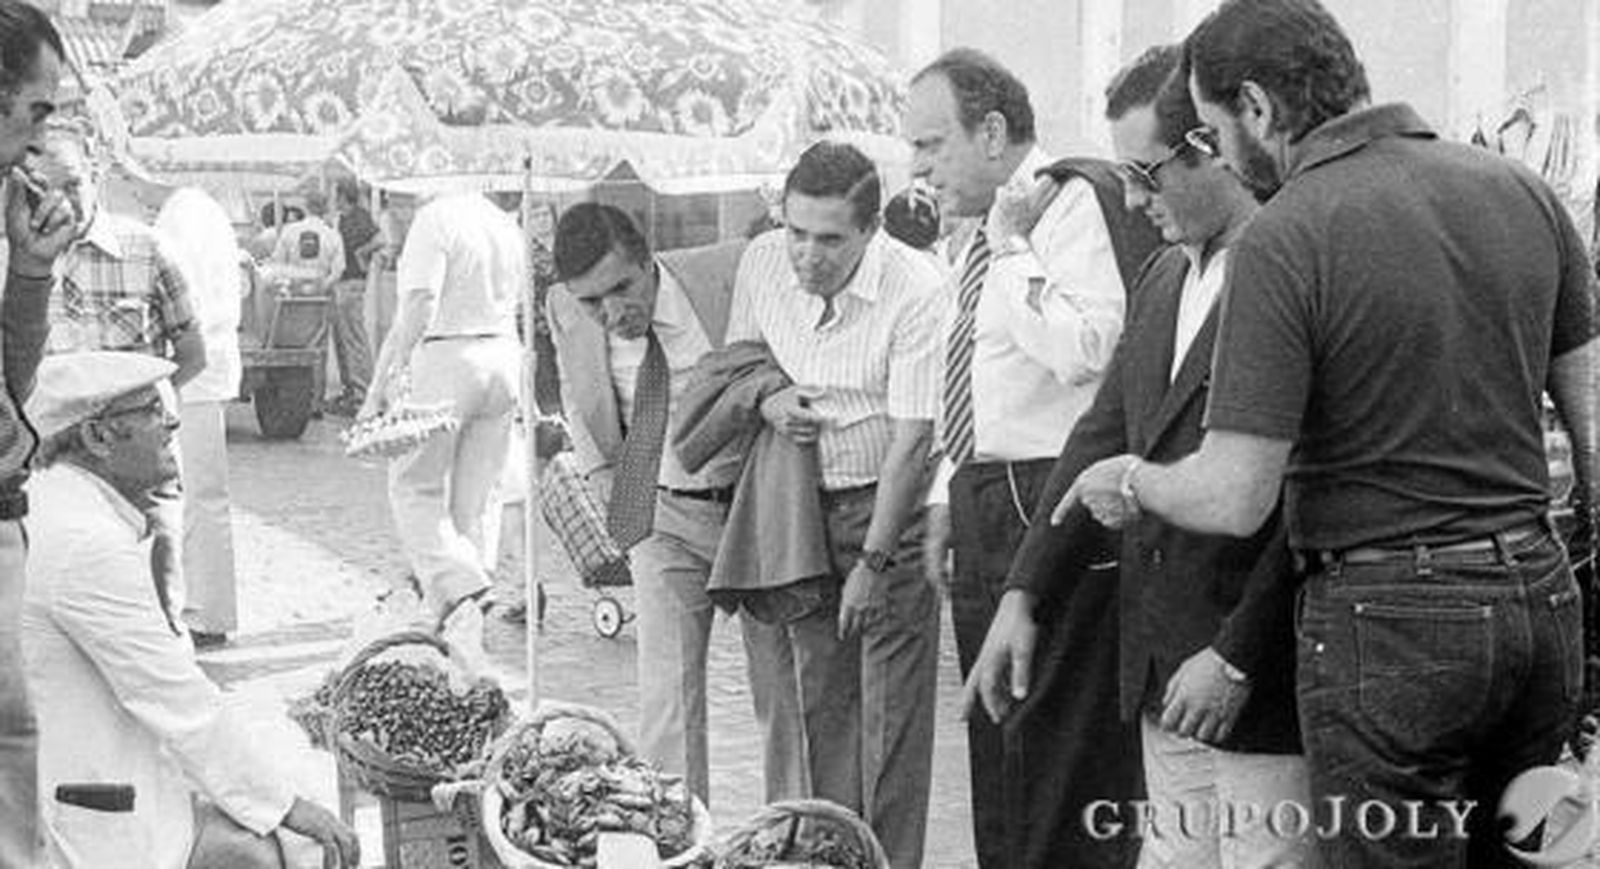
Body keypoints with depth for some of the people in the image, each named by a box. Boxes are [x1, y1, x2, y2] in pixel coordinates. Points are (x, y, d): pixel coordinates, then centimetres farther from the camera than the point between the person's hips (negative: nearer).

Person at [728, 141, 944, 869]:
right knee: (811, 702, 7)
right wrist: (763, 400, -9)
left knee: (890, 712, -2)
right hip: (798, 506, 5)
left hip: (888, 506, -4)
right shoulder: (762, 262, -3)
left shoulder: (916, 291, -19)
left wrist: (874, 563, -17)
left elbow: (910, 439, -18)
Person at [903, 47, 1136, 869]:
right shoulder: (984, 236, 16)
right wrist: (947, 498, 17)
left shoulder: (1072, 208, -11)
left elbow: (1085, 351, -27)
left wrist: (1012, 247, -18)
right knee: (997, 762, 16)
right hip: (985, 503, 9)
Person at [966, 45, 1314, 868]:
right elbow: (1104, 437, 17)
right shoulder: (1161, 280, 14)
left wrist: (1239, 655, -17)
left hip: (1262, 679, -8)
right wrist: (1023, 594, 10)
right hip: (1165, 677, 8)